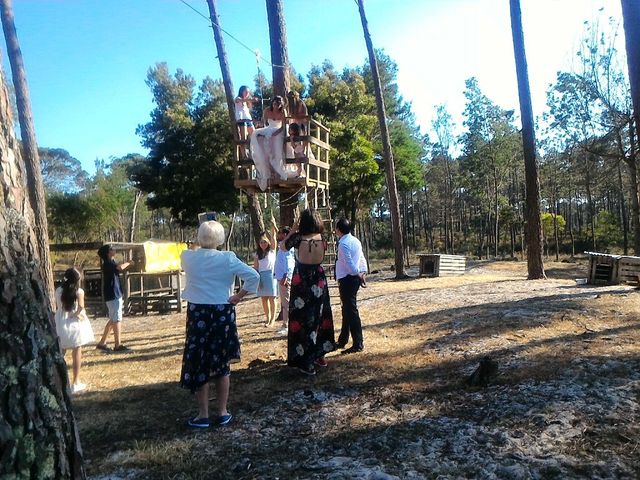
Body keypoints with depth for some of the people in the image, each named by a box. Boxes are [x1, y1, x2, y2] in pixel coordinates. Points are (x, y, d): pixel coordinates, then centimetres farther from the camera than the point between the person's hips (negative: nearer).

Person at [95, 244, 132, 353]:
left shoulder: (111, 263, 15)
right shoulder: (107, 264, -15)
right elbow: (120, 268, -31)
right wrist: (128, 263, -17)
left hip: (116, 294, 9)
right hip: (112, 295, -9)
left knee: (113, 320, 14)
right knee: (117, 320, -5)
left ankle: (102, 343, 20)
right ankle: (118, 345, 1)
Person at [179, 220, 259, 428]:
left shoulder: (187, 257, -4)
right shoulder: (227, 258, -9)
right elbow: (253, 276, -15)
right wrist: (237, 297, -7)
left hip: (197, 314, 0)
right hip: (223, 314, 0)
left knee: (199, 364, 10)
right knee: (222, 364, 13)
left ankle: (203, 416, 17)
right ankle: (222, 413, 22)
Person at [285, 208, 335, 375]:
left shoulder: (298, 238, -11)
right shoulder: (321, 238, -2)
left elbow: (284, 245, 7)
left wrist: (293, 228, 8)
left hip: (301, 282, -4)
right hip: (319, 281, 4)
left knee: (303, 319, 3)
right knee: (319, 317, 18)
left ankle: (307, 363, 5)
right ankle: (319, 355, 29)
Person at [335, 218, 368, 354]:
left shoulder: (343, 244, -16)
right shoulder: (356, 241, 12)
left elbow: (349, 263, -21)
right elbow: (362, 260, 12)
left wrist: (358, 275, -9)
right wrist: (363, 273, 2)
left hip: (346, 280, -10)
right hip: (354, 278, 10)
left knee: (351, 311, -5)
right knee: (347, 310, 18)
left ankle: (358, 344, -1)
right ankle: (342, 340, 30)